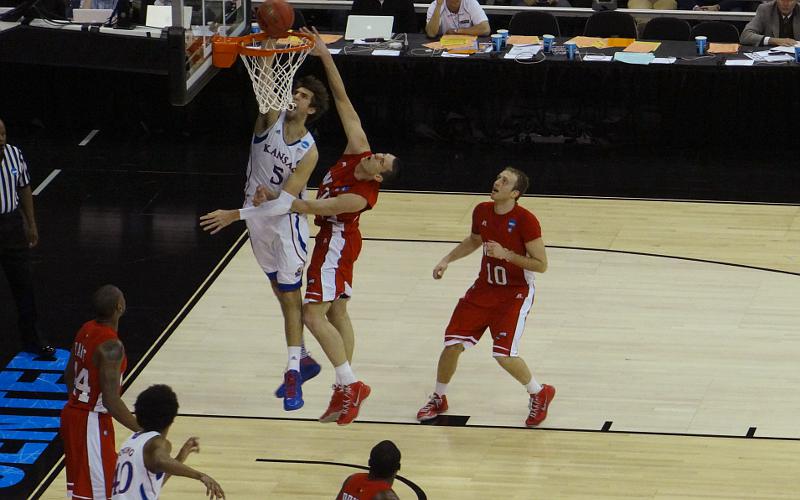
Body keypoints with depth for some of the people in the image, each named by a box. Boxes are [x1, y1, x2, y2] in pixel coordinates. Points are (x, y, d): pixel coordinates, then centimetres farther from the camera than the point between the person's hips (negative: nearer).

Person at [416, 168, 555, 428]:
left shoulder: (525, 220, -21)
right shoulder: (482, 211, -2)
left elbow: (541, 264, -18)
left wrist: (506, 254, -26)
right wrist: (447, 259, 9)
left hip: (515, 292, -6)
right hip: (485, 287, 6)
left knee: (504, 354, -16)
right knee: (453, 344, 0)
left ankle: (539, 394, 11)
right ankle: (438, 399, 23)